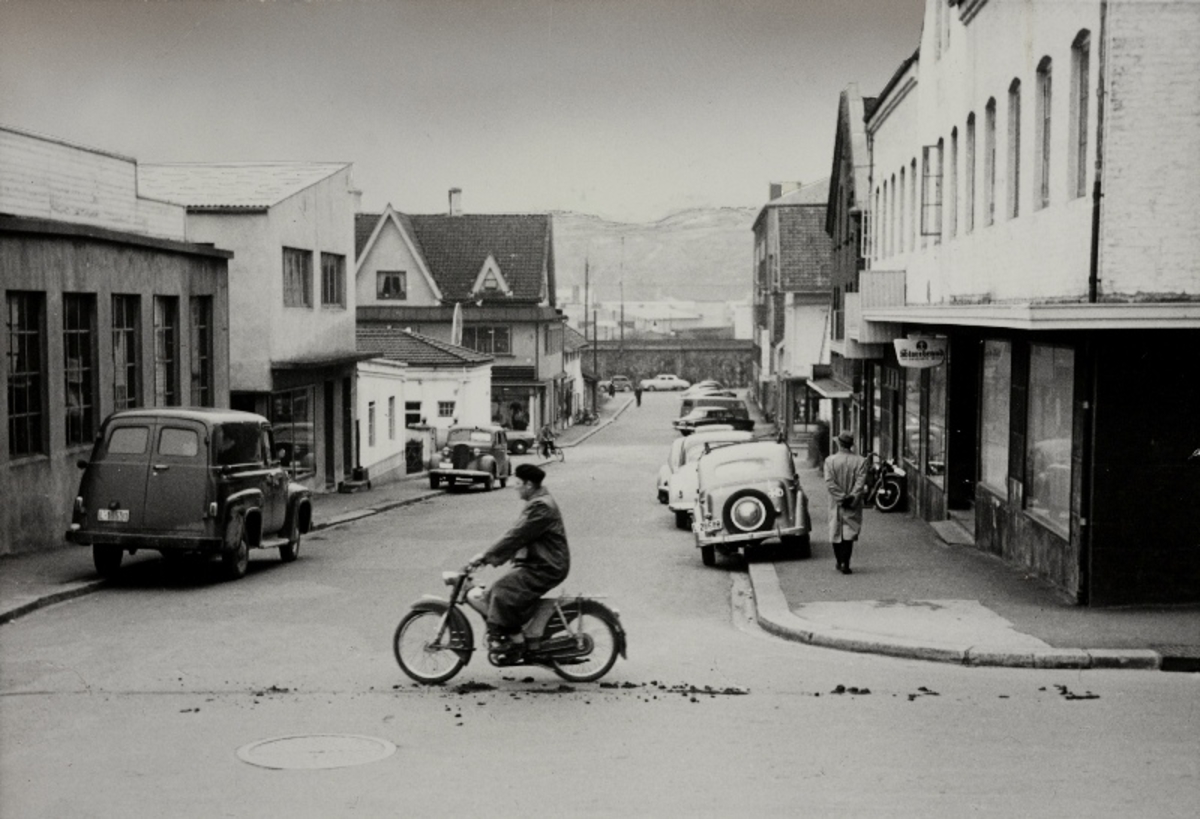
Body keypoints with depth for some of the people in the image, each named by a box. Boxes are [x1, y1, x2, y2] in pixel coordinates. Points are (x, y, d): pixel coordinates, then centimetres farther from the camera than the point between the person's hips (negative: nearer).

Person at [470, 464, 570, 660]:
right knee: (495, 592, 8)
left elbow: (516, 536, -21)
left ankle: (515, 641, -14)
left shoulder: (541, 507, -17)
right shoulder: (537, 503, 17)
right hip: (537, 564, 11)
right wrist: (491, 556, 10)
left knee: (502, 593, -20)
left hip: (546, 568, -11)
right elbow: (517, 536, 18)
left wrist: (486, 556, -17)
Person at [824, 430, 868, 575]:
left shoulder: (830, 460, -5)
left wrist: (841, 497, -11)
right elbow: (860, 483, -14)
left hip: (836, 504, 1)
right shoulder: (860, 461, -6)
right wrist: (851, 498, -13)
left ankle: (839, 562, 22)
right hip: (853, 505, -1)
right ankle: (845, 563, -12)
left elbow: (829, 482, -12)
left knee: (836, 531, 14)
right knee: (850, 532, -1)